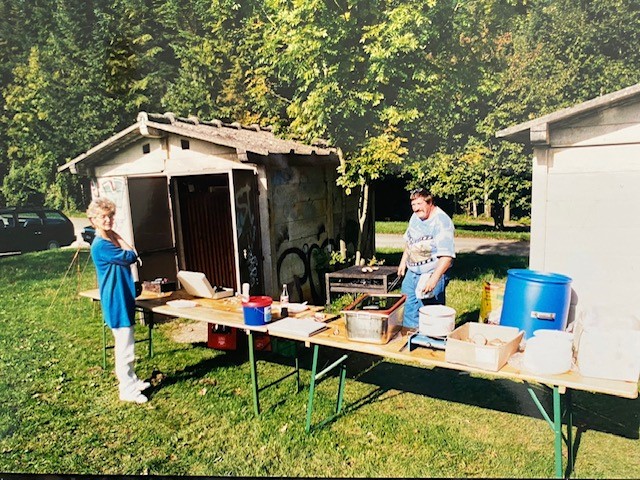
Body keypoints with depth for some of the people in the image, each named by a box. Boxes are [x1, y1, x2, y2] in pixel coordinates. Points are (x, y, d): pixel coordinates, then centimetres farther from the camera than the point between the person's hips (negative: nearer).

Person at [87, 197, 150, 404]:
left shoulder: (110, 241, 11)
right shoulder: (101, 245, -19)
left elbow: (128, 257, 9)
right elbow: (131, 256, -19)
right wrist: (117, 237, -12)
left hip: (124, 299, 10)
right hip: (116, 302, -10)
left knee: (126, 344, 19)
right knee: (124, 346, -2)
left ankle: (132, 381, 33)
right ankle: (127, 390, 10)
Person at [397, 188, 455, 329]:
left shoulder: (442, 222, -20)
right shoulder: (415, 217, 6)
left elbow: (447, 256, -27)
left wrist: (433, 279, -33)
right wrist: (403, 262, 21)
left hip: (431, 274, -8)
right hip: (412, 272, 8)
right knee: (408, 309, 17)